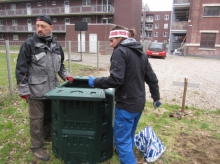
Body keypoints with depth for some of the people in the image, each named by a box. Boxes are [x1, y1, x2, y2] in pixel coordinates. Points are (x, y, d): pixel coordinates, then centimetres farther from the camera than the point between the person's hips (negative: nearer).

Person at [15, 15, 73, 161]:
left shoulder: (56, 45, 8)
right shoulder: (29, 44, -9)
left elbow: (60, 65, 20)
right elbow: (21, 69, -9)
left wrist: (65, 75, 3)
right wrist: (23, 90, -11)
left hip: (52, 89, 5)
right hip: (36, 91, -5)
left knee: (50, 116, 20)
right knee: (37, 120, 7)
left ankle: (47, 136, 44)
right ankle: (37, 147, 25)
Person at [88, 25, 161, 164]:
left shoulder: (120, 51, -12)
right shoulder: (141, 53, 13)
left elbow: (116, 79, -22)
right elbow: (152, 78, 14)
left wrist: (95, 82, -10)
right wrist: (156, 97, 23)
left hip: (126, 104, -9)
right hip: (139, 103, 9)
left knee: (122, 140, 3)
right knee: (129, 136, 23)